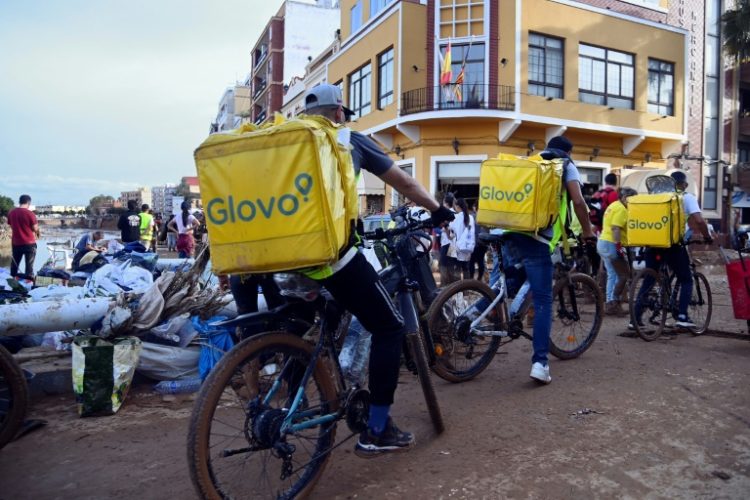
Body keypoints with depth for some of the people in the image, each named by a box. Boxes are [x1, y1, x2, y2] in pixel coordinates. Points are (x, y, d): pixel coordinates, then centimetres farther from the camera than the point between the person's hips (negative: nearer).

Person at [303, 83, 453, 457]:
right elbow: (402, 182, 19)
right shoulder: (348, 139, 13)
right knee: (389, 327, 8)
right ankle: (377, 432, 9)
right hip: (332, 251, -5)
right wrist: (437, 209, 33)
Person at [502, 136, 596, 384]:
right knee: (543, 301, -1)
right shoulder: (566, 165, 14)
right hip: (536, 238, -4)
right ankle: (540, 362, -6)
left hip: (510, 233, 5)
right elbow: (578, 201, -1)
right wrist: (588, 232, 11)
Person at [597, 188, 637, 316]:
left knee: (612, 275, 13)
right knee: (624, 274, -5)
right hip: (611, 244, -11)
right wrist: (619, 247, -26)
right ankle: (614, 302, -4)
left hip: (603, 242, 11)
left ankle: (609, 304, 15)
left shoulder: (614, 206, 19)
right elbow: (615, 228, -23)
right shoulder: (621, 209, -13)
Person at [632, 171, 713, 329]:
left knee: (648, 280, 12)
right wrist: (708, 237, 6)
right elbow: (699, 220, -8)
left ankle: (636, 318, 6)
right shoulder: (687, 198, 5)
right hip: (673, 244, -4)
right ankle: (682, 316, 2)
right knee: (686, 280, 13)